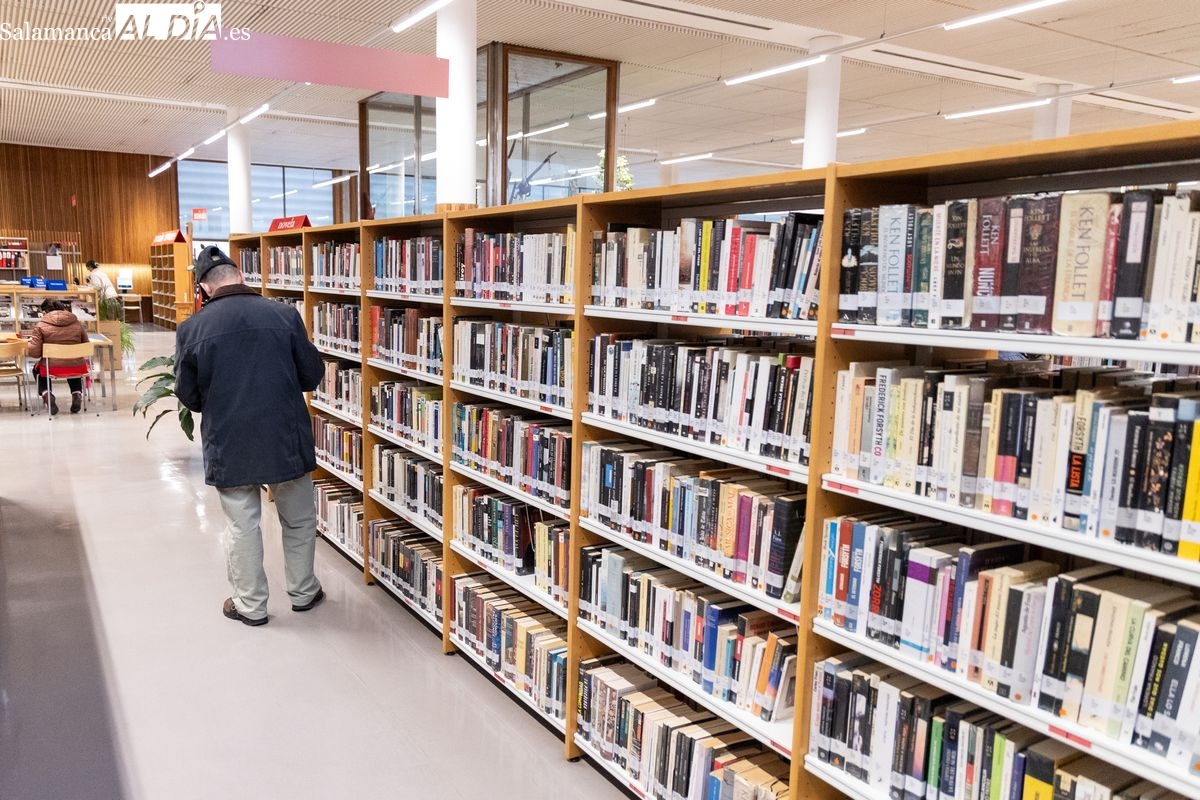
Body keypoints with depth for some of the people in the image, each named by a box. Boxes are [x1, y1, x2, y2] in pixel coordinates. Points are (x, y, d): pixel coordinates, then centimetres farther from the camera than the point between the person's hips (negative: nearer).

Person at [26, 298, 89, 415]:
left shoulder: (41, 325, -7)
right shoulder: (77, 323, 1)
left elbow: (34, 352, -10)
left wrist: (26, 349, 12)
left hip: (51, 368, -2)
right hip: (76, 367, 2)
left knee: (37, 369, 35)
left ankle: (46, 394, 9)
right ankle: (77, 394, 13)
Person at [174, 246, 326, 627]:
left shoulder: (191, 329, -8)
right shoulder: (284, 315, -9)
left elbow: (189, 397, 1)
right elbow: (312, 375, 0)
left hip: (229, 447, 0)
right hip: (287, 441, 1)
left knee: (242, 527, 14)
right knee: (299, 520, 18)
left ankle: (251, 605, 26)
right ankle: (303, 592, 32)